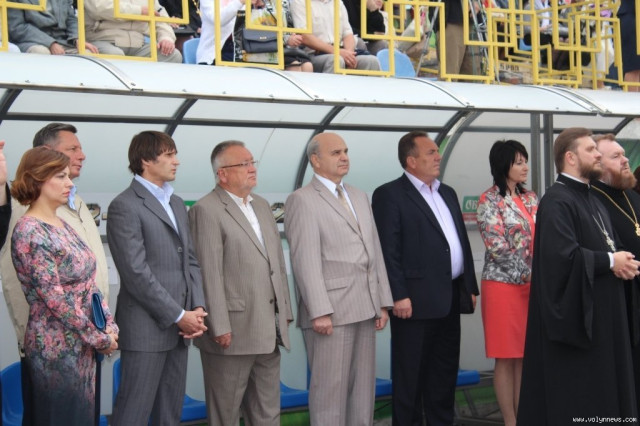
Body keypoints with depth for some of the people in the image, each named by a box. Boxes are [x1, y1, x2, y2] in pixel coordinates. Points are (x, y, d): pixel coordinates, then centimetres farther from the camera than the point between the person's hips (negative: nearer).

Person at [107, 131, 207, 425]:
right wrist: (179, 316, -14)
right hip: (146, 328, -8)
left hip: (178, 326, 8)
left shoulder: (177, 203, 17)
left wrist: (197, 308, 1)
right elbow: (136, 273, -15)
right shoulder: (125, 206, -10)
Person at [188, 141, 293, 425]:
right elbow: (209, 274, -16)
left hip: (268, 330, 8)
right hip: (233, 331, -8)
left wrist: (285, 311, 12)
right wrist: (220, 327, -19)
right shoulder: (207, 210, -11)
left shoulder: (262, 206, 15)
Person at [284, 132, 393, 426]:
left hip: (365, 309, 7)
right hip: (330, 311, -7)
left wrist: (383, 302, 10)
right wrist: (319, 312, -18)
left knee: (364, 387, 11)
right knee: (330, 390, -3)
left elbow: (374, 251, 17)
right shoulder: (302, 200, -5)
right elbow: (306, 261, -13)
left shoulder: (359, 197, 18)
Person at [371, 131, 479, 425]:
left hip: (451, 299, 8)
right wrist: (399, 296, -19)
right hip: (416, 301, -8)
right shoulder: (389, 195, -7)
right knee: (410, 377, 1)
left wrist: (470, 287, 15)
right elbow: (388, 251, -13)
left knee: (444, 374, 15)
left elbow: (462, 241, 20)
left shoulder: (447, 193, 18)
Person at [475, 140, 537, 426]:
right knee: (507, 358, 0)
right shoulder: (489, 200, -7)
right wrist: (528, 275, -14)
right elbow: (498, 248, -13)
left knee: (526, 355, 7)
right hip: (504, 284, -6)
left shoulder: (531, 198, 12)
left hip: (534, 285, 6)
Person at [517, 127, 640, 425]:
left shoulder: (591, 199, 16)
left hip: (601, 311, 10)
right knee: (574, 394, -4)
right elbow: (562, 255, -27)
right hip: (574, 312, -9)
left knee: (600, 389, 11)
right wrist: (610, 261, -16)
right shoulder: (556, 201, -16)